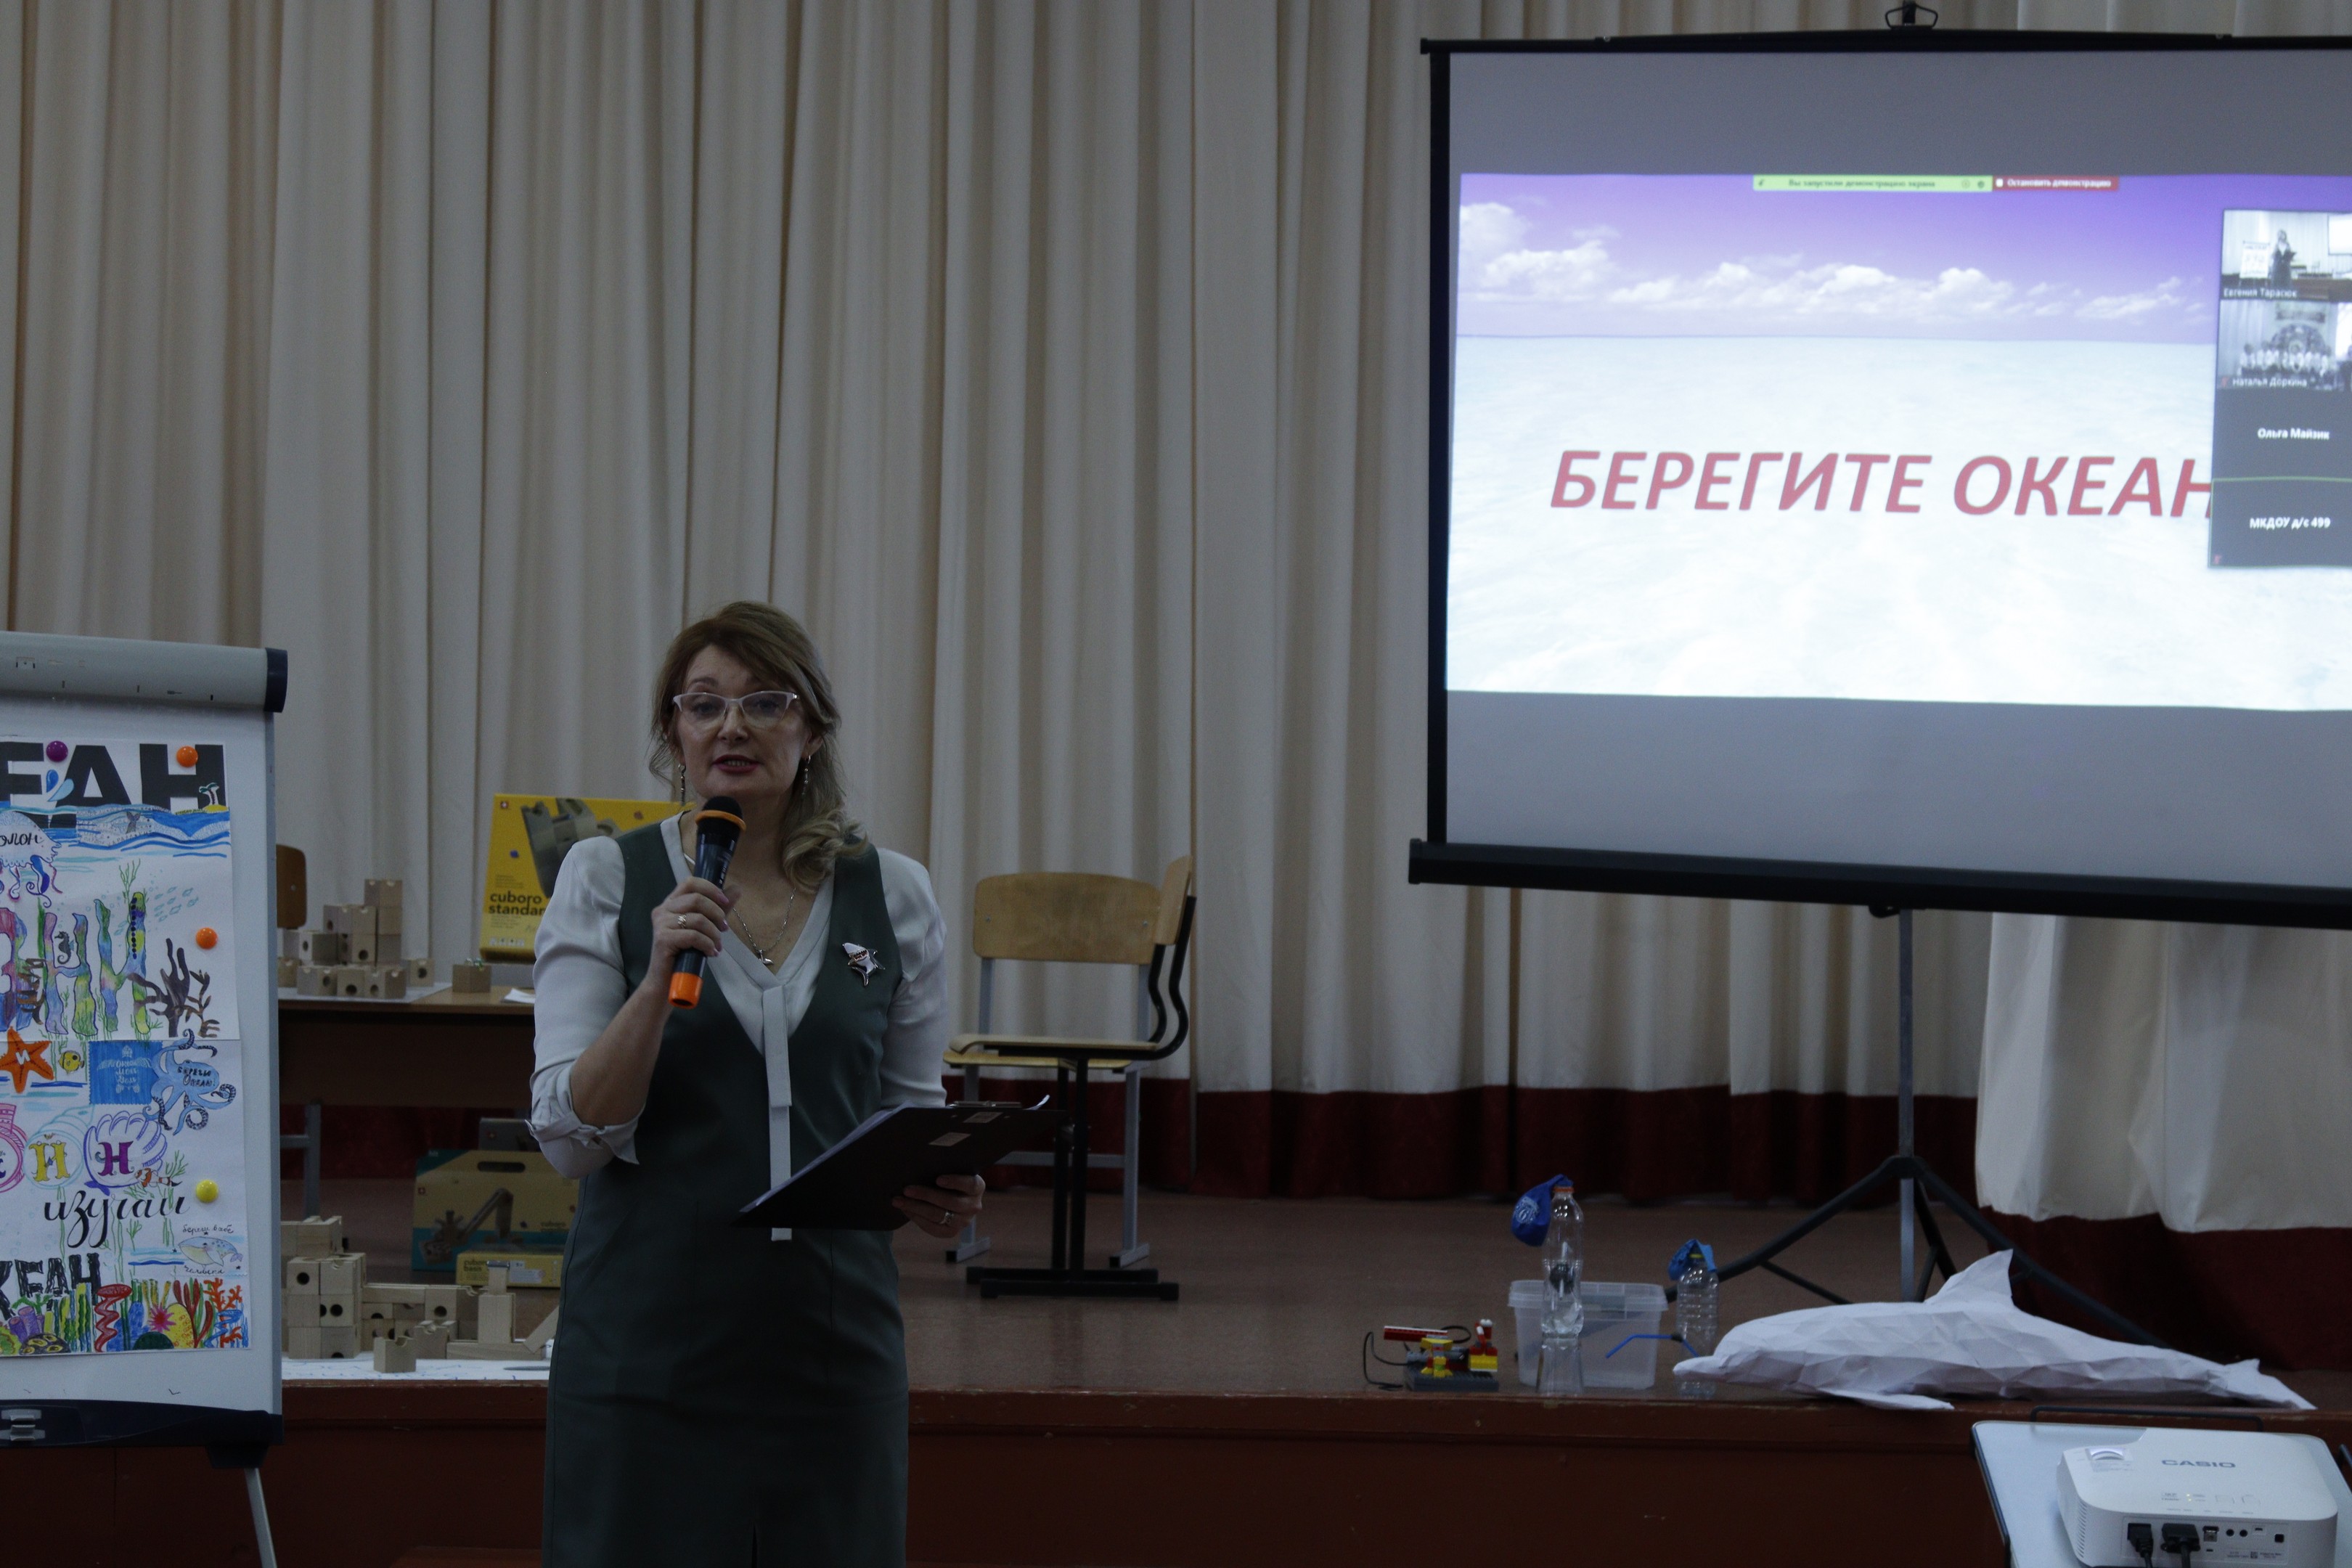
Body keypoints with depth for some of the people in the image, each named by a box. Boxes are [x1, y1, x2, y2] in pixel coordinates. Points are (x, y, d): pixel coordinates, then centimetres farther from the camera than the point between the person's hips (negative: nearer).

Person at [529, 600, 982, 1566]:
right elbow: (571, 1136, -7)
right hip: (651, 1333, -2)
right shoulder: (605, 882, 0)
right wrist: (662, 974, -19)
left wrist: (939, 1194, -6)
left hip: (830, 1332, 2)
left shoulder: (894, 897, 6)